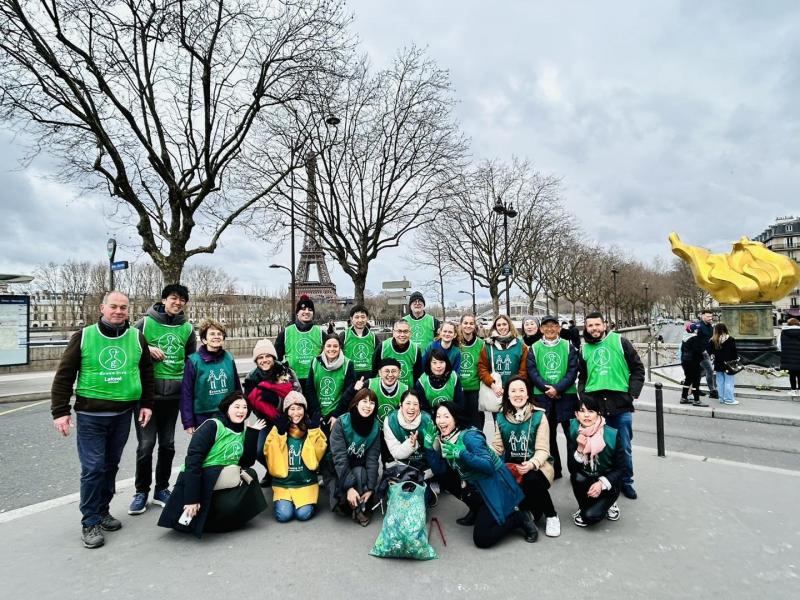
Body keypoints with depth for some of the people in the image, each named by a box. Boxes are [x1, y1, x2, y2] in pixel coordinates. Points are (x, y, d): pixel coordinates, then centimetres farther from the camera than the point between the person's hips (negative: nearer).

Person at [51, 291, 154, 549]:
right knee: (92, 468, -2)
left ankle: (102, 511, 29)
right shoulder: (83, 336, -4)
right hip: (90, 415, -3)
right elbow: (64, 376, -2)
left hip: (123, 414, 3)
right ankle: (90, 522, 11)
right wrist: (60, 411, -5)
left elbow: (146, 373, 11)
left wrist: (147, 404, 7)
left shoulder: (137, 338, 3)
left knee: (111, 465, 13)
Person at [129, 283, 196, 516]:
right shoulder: (145, 323, -3)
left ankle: (162, 489, 25)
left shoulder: (187, 329, 6)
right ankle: (141, 491, 17)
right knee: (146, 444, -1)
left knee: (167, 444, 10)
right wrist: (147, 349, -14)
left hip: (173, 394, 3)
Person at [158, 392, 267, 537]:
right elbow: (193, 460, -22)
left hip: (223, 485, 8)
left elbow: (247, 462, 1)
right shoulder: (212, 426, -15)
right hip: (200, 482, -8)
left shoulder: (243, 430, 5)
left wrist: (253, 433, -7)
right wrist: (191, 499, -26)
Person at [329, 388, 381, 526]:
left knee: (360, 472, -30)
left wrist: (370, 487, -23)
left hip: (360, 470, 3)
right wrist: (349, 487, -33)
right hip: (338, 470, -3)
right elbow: (339, 457, -26)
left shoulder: (375, 427, -10)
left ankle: (361, 508, -11)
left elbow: (372, 458, -13)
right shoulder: (341, 423, -20)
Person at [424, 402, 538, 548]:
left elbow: (489, 466, -32)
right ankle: (477, 511, 15)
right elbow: (439, 470, -4)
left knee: (482, 540, -12)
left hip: (495, 486, -8)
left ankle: (520, 517, 6)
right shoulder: (445, 439, 0)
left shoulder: (469, 436, -23)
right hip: (475, 486, 8)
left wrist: (460, 454, -41)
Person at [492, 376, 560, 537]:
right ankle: (529, 508, 8)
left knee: (532, 480, -36)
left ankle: (551, 516, -5)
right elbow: (497, 447, 1)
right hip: (511, 465, 3)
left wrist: (531, 464, -32)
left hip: (537, 465, -3)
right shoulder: (501, 417, 2)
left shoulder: (539, 416, -8)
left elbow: (542, 450, -12)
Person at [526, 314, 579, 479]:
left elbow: (573, 371, -4)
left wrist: (557, 388, -15)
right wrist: (546, 388, -14)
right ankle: (554, 470, 21)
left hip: (566, 395, -1)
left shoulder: (568, 347, 4)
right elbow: (531, 371, -2)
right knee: (548, 434, 9)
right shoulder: (534, 348, 6)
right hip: (542, 396, 1)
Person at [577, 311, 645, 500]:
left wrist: (633, 393, -4)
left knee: (623, 447, 7)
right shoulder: (584, 349, 11)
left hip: (620, 404, -2)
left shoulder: (620, 342, 1)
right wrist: (583, 396, 8)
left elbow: (638, 368, 3)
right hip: (594, 405, 2)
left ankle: (626, 481, 24)